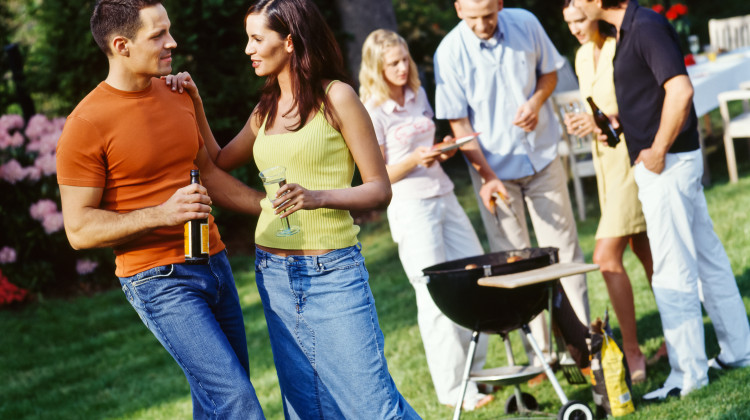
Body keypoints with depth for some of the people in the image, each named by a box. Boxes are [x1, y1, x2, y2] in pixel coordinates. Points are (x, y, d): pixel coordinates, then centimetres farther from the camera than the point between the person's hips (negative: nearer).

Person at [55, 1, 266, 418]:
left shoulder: (177, 96, 9)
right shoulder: (87, 125, -13)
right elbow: (79, 229, -13)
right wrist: (162, 214, -24)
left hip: (214, 261, 7)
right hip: (159, 281, -7)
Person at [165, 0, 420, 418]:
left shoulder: (336, 97, -4)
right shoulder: (266, 110, 14)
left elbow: (380, 189, -6)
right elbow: (219, 161, 27)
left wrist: (319, 197, -22)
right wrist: (195, 105, 17)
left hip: (333, 272, -6)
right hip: (274, 274, 6)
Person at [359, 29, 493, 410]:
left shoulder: (418, 94, 10)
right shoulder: (373, 112, -10)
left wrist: (444, 149, 1)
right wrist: (414, 160, -24)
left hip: (443, 196, 7)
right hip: (410, 207, -7)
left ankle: (474, 368, 22)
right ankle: (453, 389, 4)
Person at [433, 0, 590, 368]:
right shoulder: (449, 53, -15)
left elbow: (549, 71, 10)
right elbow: (458, 122, -11)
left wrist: (536, 101, -12)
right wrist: (486, 176, -17)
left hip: (542, 156, 3)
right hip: (494, 166, -2)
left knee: (564, 248, 6)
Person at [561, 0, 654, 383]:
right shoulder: (584, 56, 12)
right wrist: (581, 121, 1)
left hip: (632, 155, -9)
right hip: (604, 156, 9)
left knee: (607, 256, -13)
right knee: (644, 251, 14)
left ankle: (632, 352, -6)